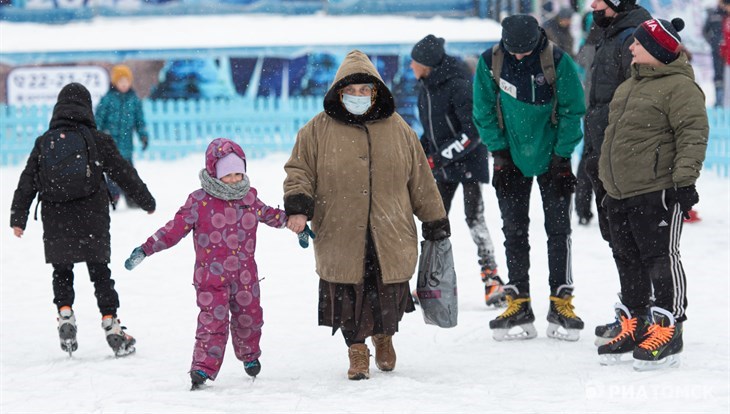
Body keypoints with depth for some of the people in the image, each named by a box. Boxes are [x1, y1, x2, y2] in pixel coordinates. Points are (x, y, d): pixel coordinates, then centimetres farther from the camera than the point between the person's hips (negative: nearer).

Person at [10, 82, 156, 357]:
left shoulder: (43, 142, 4)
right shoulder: (96, 139, -3)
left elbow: (27, 182, 4)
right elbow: (123, 172, 2)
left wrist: (18, 218, 10)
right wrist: (146, 201, 14)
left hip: (55, 221, 1)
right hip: (91, 221, -1)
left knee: (61, 272, 15)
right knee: (100, 273, 8)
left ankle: (65, 314, -4)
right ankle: (111, 326, 3)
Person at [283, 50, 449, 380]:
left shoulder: (398, 129, 7)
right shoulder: (318, 130, 0)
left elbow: (421, 180, 12)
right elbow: (299, 171, 4)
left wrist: (436, 223, 13)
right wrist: (298, 208, -14)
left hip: (390, 237, 2)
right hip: (342, 238, -2)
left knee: (389, 294, 8)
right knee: (349, 295, -1)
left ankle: (384, 336, 39)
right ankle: (357, 348, 22)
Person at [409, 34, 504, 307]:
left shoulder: (458, 86, -22)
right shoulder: (426, 86, 5)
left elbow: (473, 132, -25)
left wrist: (438, 158, -25)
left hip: (469, 161, -8)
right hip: (442, 164, 8)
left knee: (475, 219, -11)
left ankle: (491, 278, -7)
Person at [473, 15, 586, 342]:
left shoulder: (558, 62, -17)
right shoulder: (490, 62, -11)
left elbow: (572, 111, -8)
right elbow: (484, 111, 0)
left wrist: (562, 153, -10)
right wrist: (498, 151, -5)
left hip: (551, 157, -2)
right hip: (511, 158, 2)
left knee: (558, 229, 1)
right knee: (514, 231, 4)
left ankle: (561, 303, 5)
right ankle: (518, 305, 9)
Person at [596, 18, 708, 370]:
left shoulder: (679, 87, -12)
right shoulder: (630, 85, 17)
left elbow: (693, 134, -18)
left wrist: (684, 179, -25)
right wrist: (607, 177, 27)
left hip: (656, 192, -10)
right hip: (619, 194, 10)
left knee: (660, 257, -8)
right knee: (627, 259, 14)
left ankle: (667, 331, -5)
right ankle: (634, 328, 24)